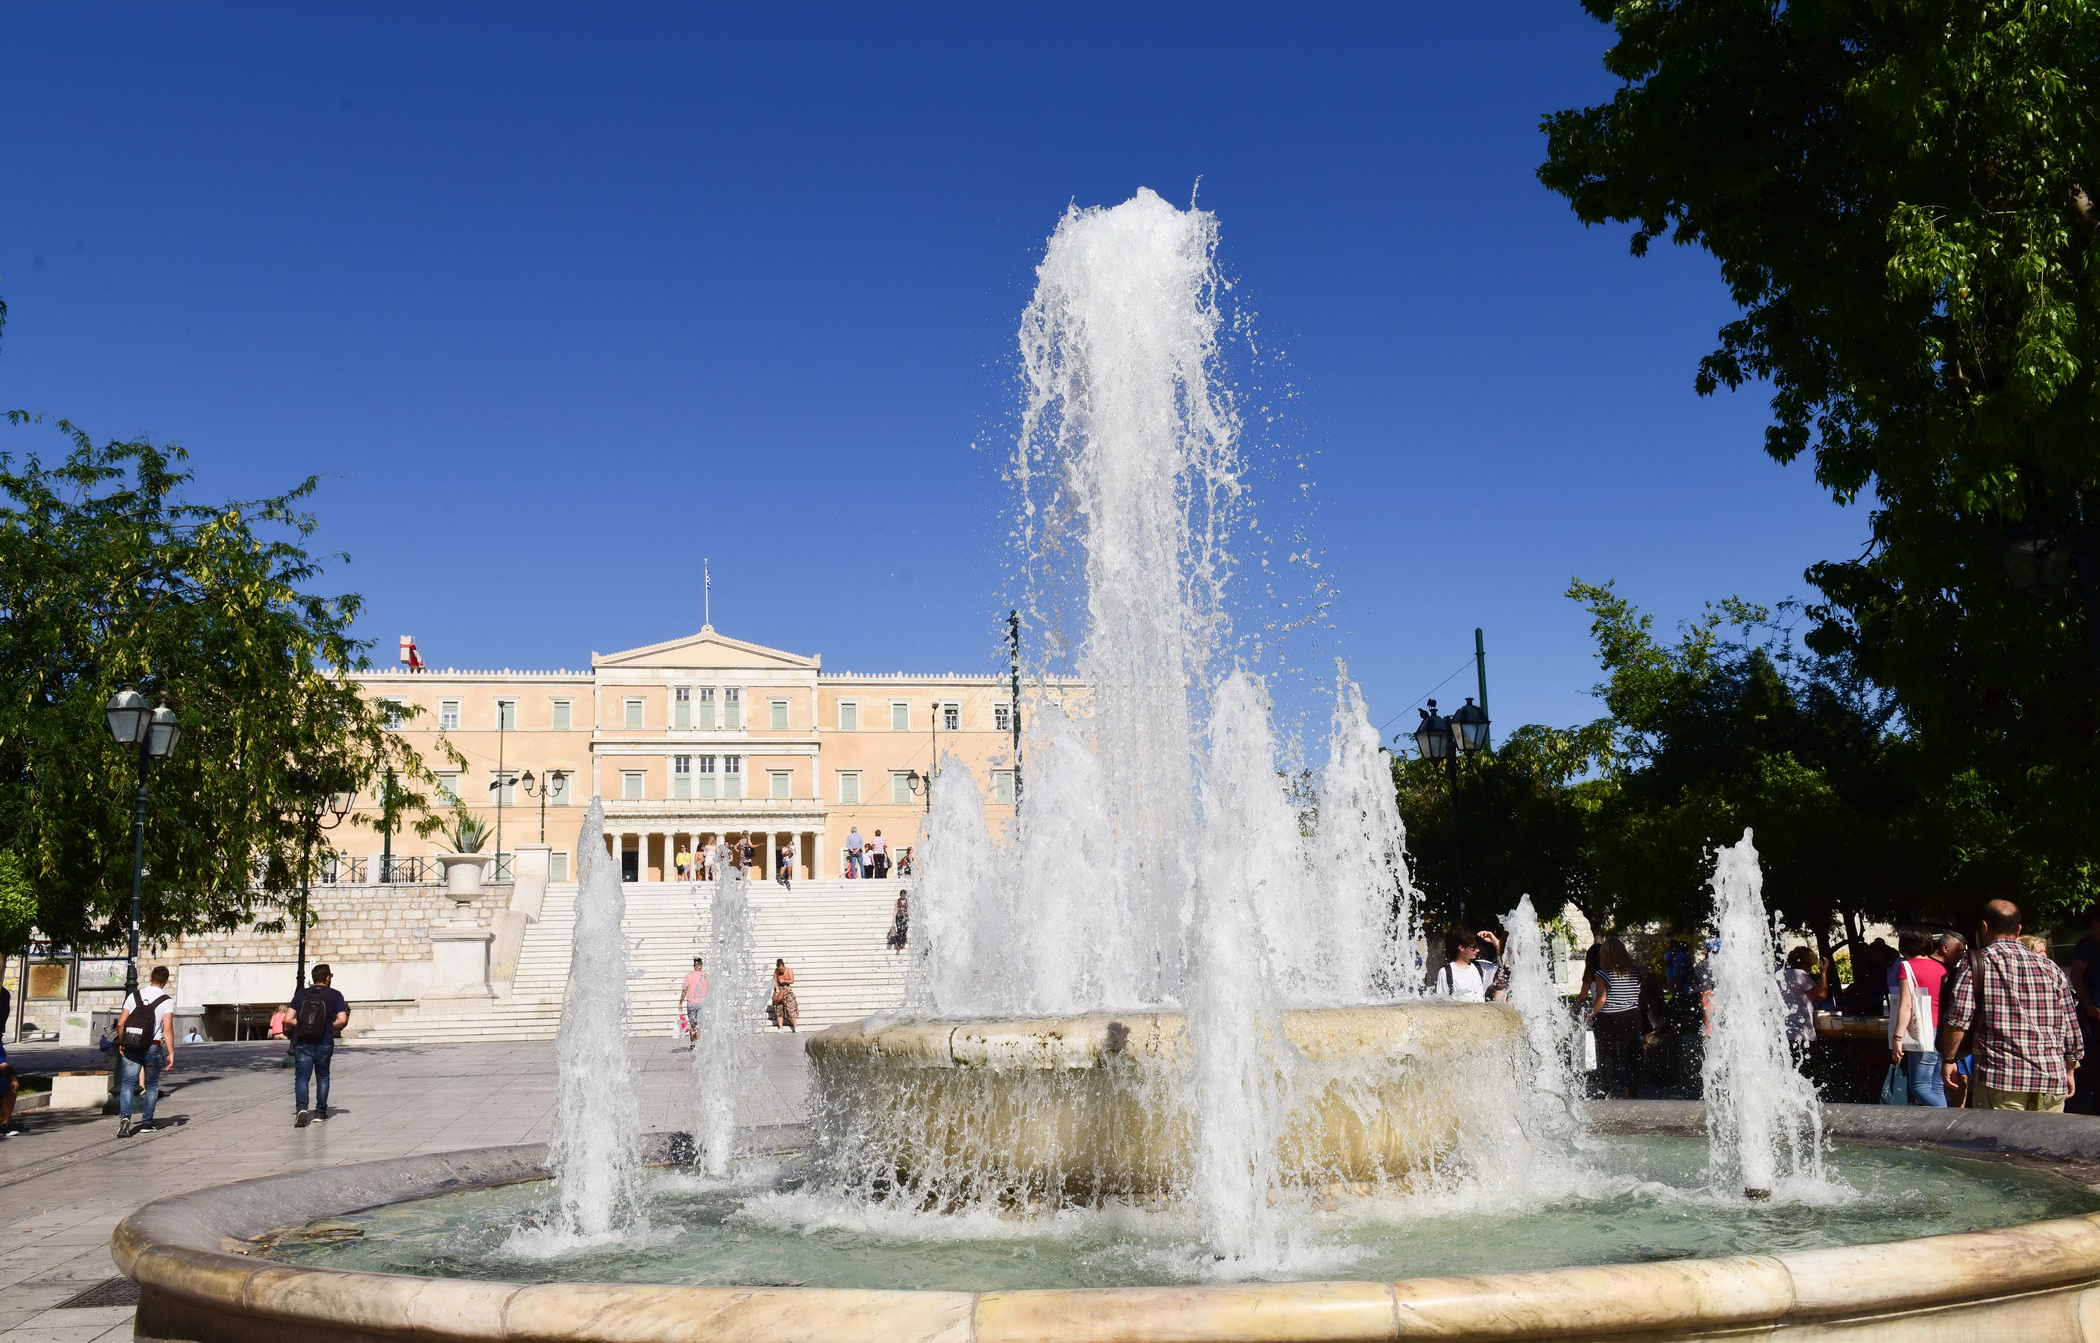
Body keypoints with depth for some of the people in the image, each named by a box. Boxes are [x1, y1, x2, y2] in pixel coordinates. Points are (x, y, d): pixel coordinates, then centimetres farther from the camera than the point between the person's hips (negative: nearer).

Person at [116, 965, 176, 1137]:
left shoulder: (134, 995, 4)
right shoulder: (167, 1001, -5)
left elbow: (120, 1023, 3)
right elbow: (168, 1029, -11)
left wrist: (121, 1043, 17)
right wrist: (171, 1053, -7)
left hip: (130, 1047, 2)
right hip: (153, 1047, -1)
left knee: (127, 1083, 1)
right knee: (152, 1085, 12)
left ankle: (125, 1116, -22)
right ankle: (146, 1123, 15)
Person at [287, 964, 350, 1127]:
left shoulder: (301, 994, 3)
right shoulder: (334, 995, -2)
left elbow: (289, 1019, -3)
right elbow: (342, 1020, -11)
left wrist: (302, 1026, 12)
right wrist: (331, 1027, 7)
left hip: (302, 1042, 0)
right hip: (324, 1043, 0)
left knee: (301, 1077, 0)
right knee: (322, 1077, 16)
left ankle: (302, 1108, -22)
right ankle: (320, 1112, 21)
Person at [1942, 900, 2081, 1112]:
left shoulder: (1976, 963, 0)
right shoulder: (2050, 968, 13)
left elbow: (1958, 1019, -10)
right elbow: (2072, 1030, 15)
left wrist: (1948, 1060, 1)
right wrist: (2068, 1072, 27)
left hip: (2000, 1077, -4)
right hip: (2052, 1080, 4)